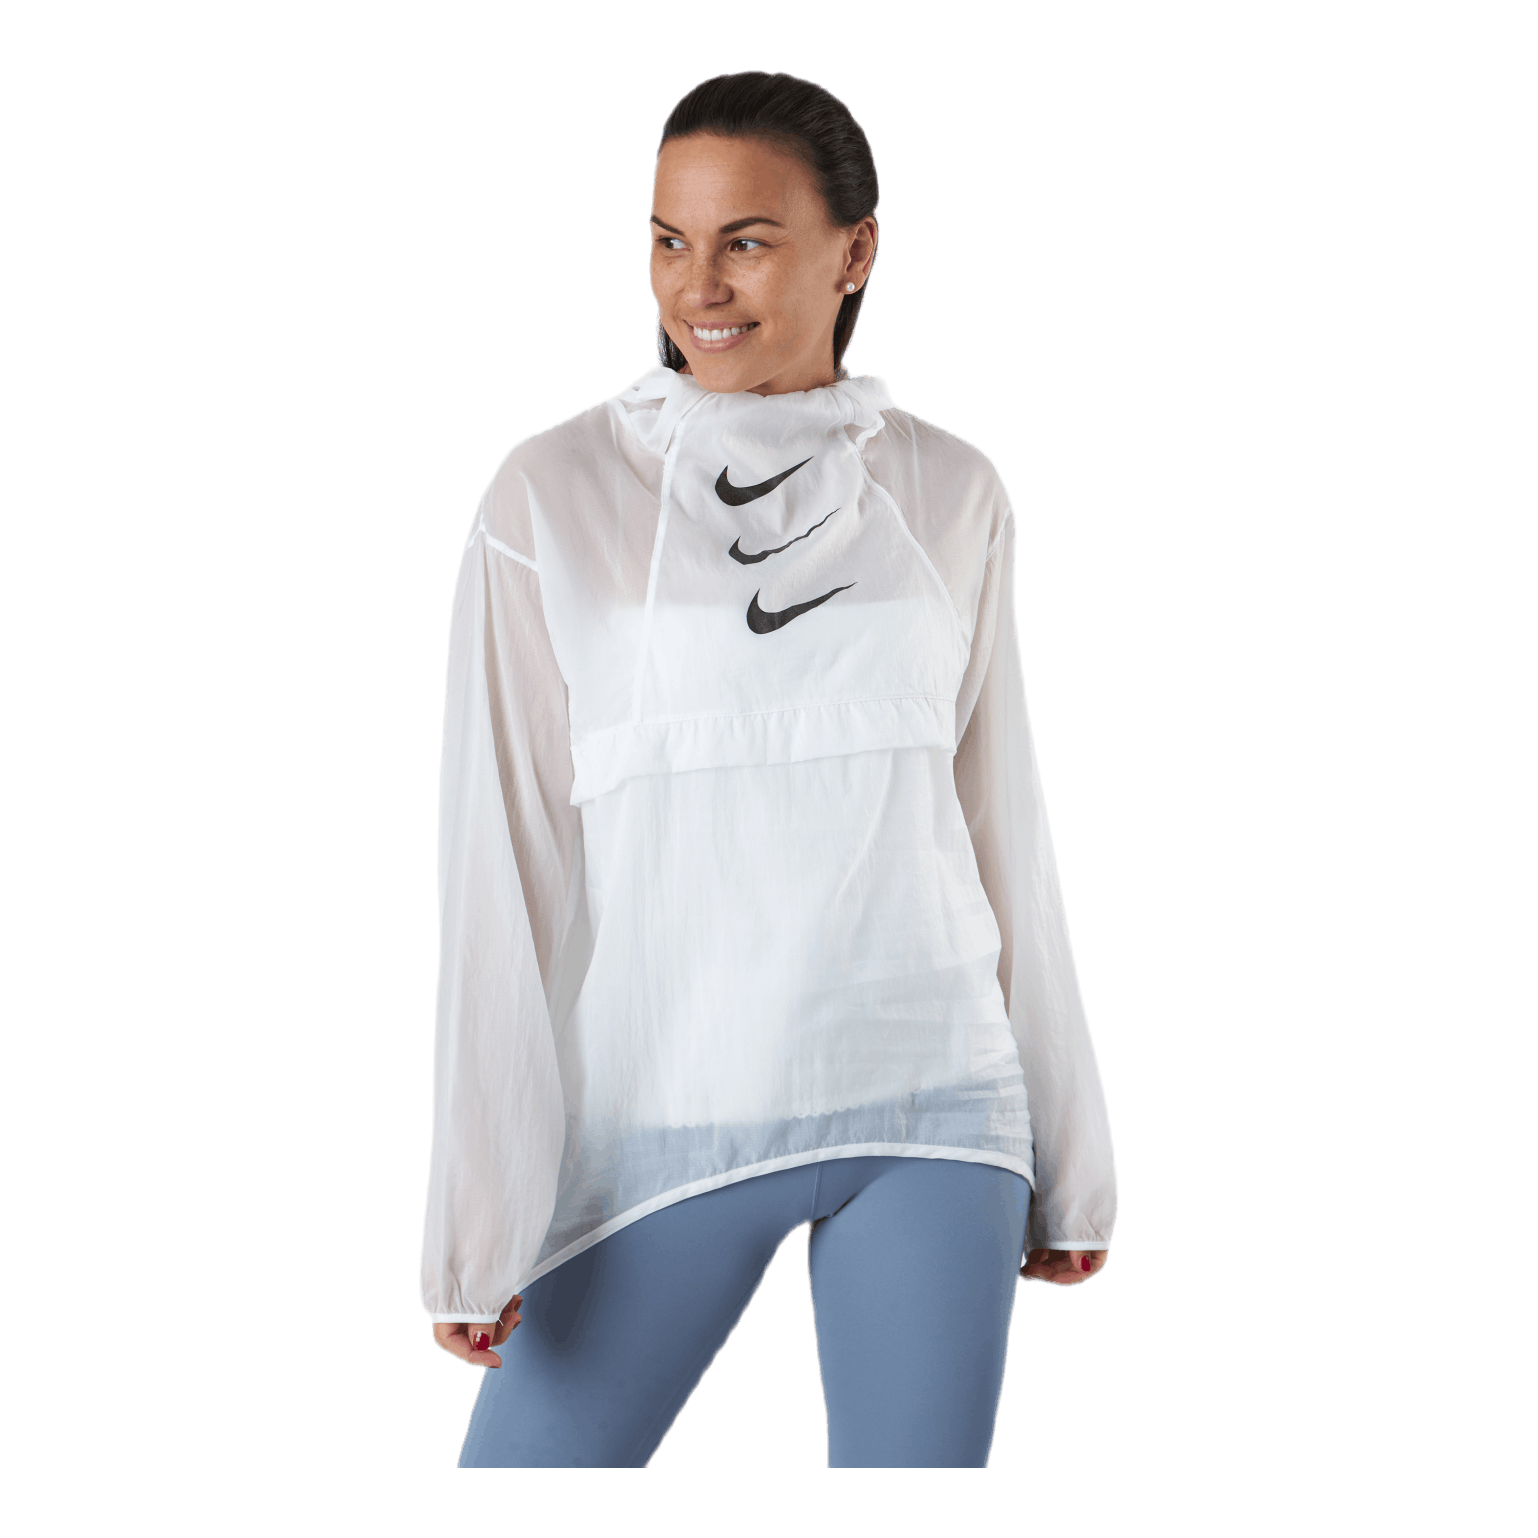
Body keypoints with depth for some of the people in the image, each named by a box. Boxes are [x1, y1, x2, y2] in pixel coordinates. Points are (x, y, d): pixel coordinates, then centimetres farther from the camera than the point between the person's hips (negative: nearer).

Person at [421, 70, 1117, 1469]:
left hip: (929, 1108, 2)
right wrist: (474, 1214, -7)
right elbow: (501, 859, -5)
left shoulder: (954, 495, 3)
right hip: (659, 1126, -2)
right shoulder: (552, 496, -5)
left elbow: (998, 819, 10)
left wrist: (1067, 1149, 14)